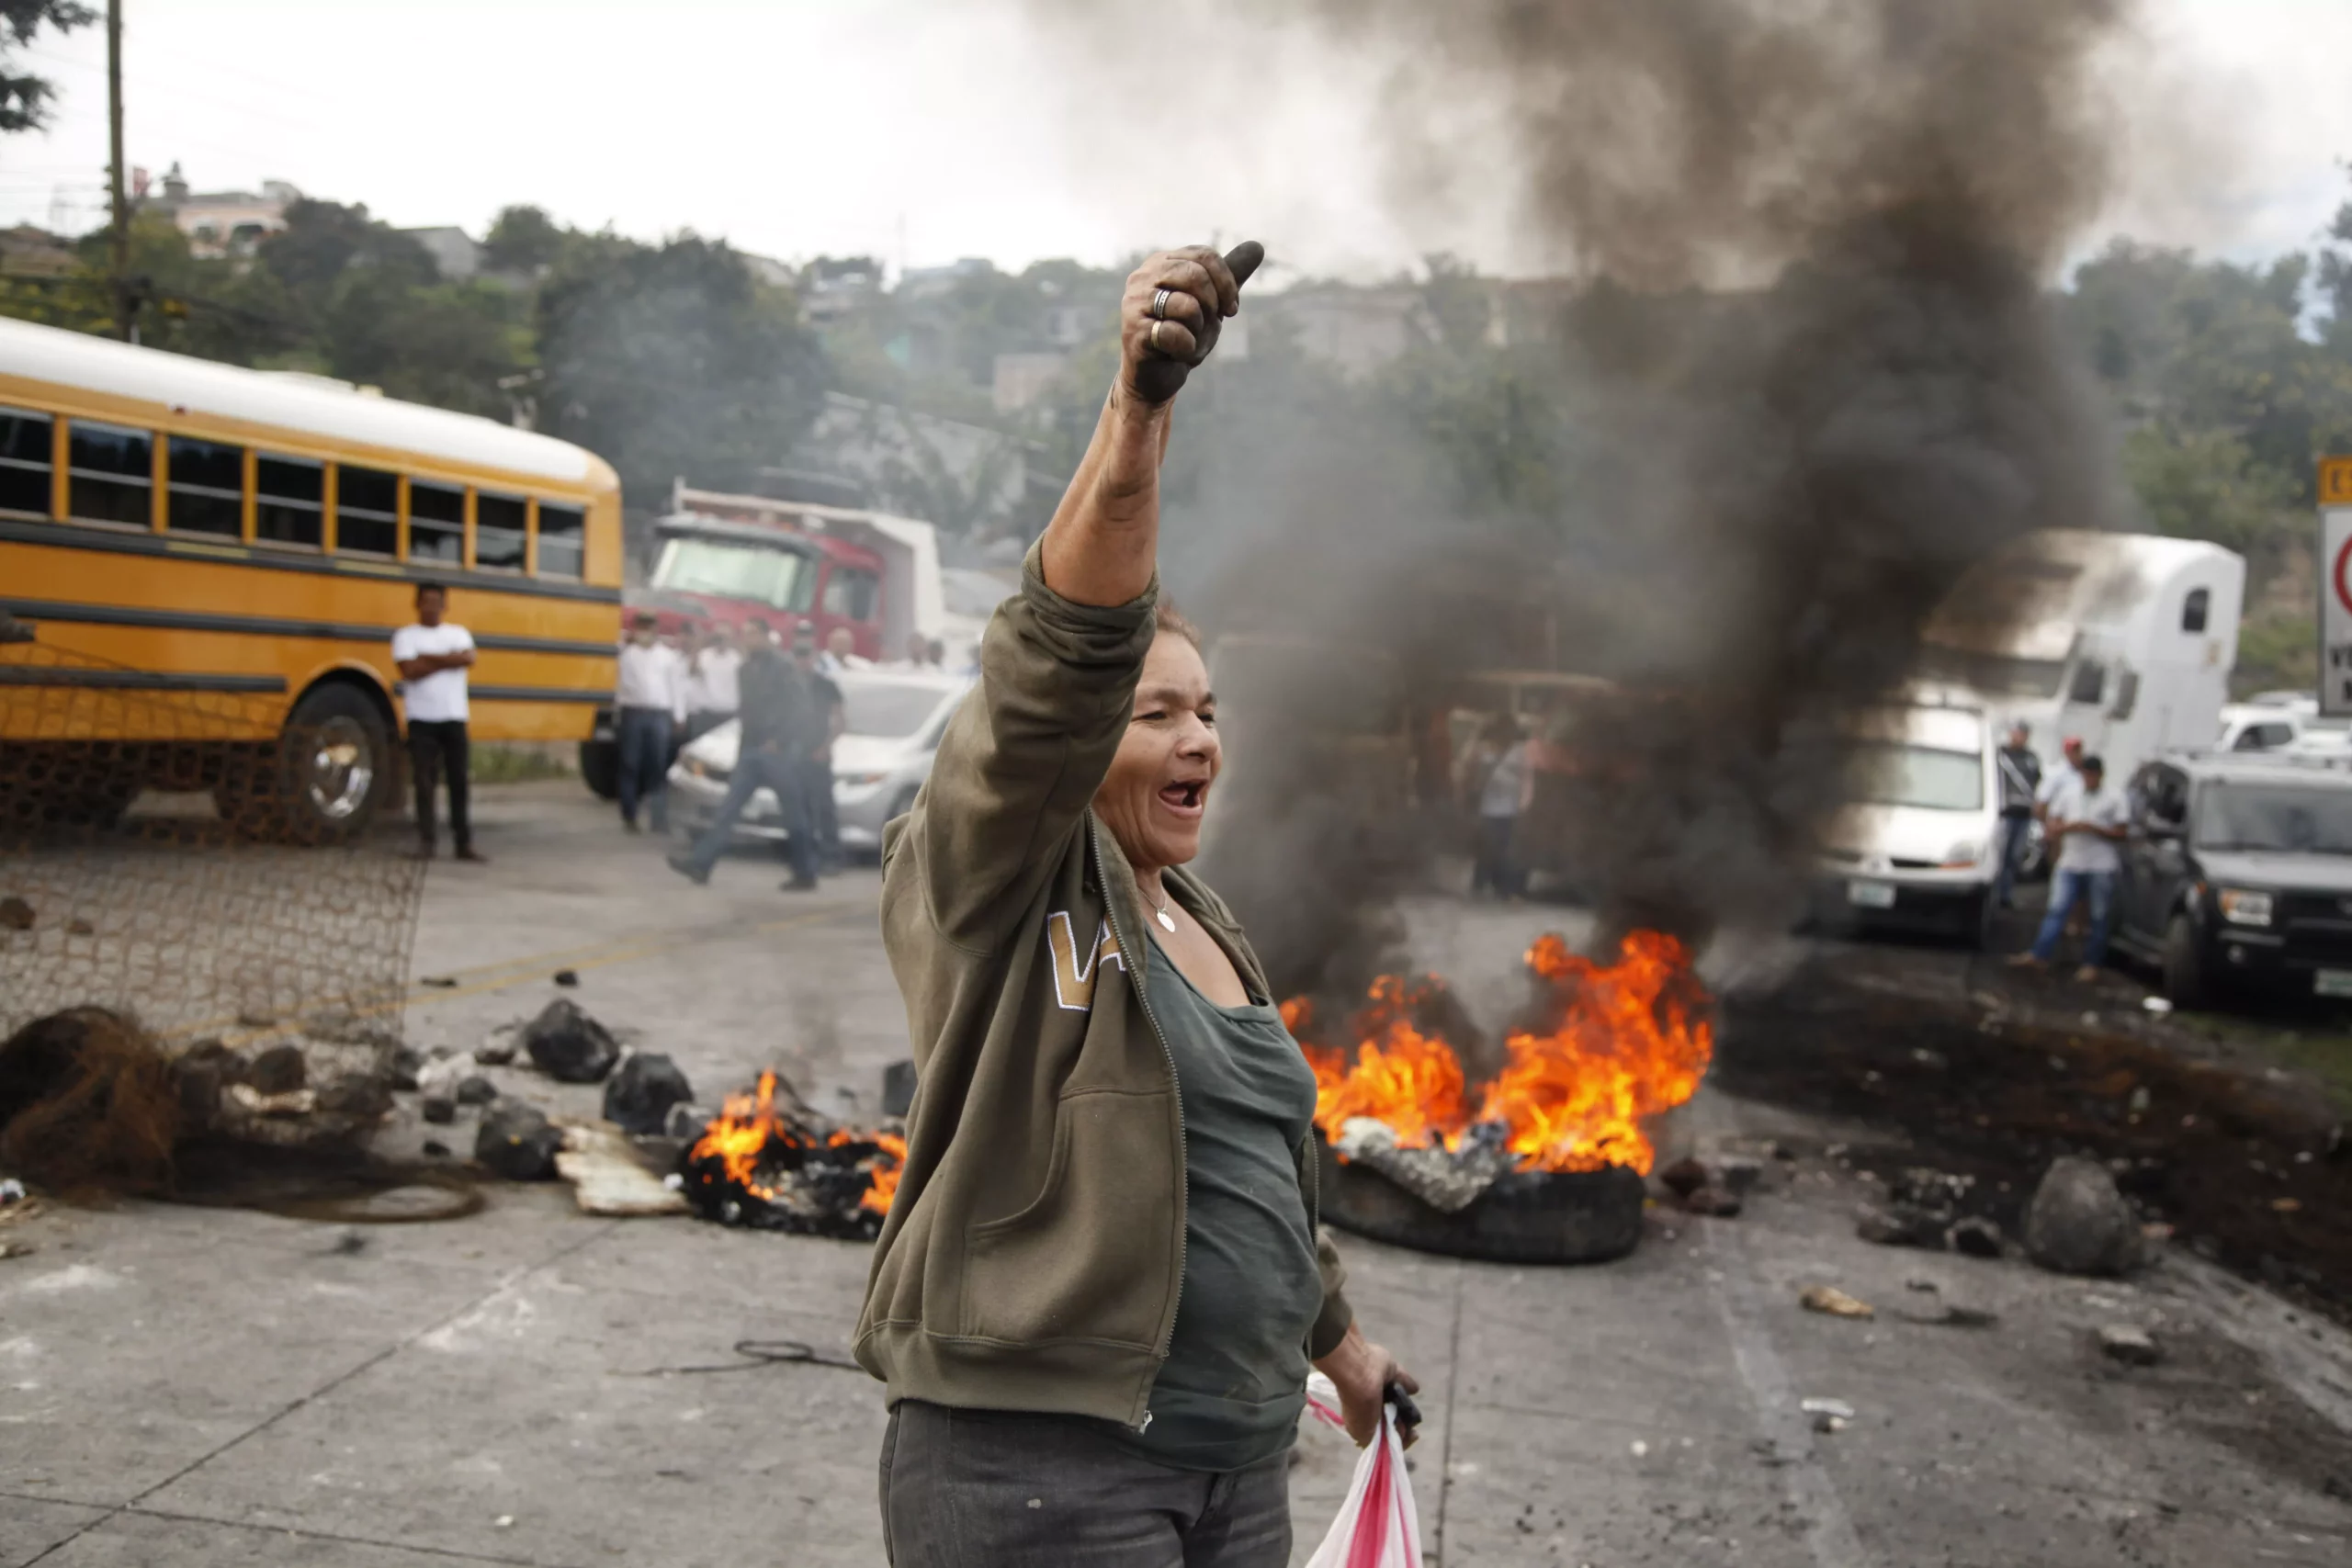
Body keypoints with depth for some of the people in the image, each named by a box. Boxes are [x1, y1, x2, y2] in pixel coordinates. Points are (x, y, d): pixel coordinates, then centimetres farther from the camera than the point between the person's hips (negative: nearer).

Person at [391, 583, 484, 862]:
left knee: (459, 781, 2)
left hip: (454, 719, 2)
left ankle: (464, 843, 5)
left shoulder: (458, 633, 11)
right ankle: (426, 840, 5)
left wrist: (428, 658, -10)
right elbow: (410, 671, -14)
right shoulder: (406, 636, 1)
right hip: (422, 720, -2)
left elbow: (468, 658, -10)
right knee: (425, 781, -2)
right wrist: (447, 661, -8)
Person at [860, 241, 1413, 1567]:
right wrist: (1136, 414, -39)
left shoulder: (1204, 921, 14)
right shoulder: (984, 882, -9)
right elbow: (1060, 662, -27)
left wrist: (1336, 1332, 33)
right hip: (1034, 1460, -7)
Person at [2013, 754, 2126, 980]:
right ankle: (2039, 955, -7)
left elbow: (2120, 833, -2)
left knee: (2099, 917, 3)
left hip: (2101, 866, -3)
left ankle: (2091, 964, 11)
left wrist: (2092, 828, -16)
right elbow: (2054, 825, 13)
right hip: (2071, 863, 3)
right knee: (2057, 909, -4)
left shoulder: (2114, 798, 0)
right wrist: (2067, 827, -9)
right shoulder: (2071, 794, 11)